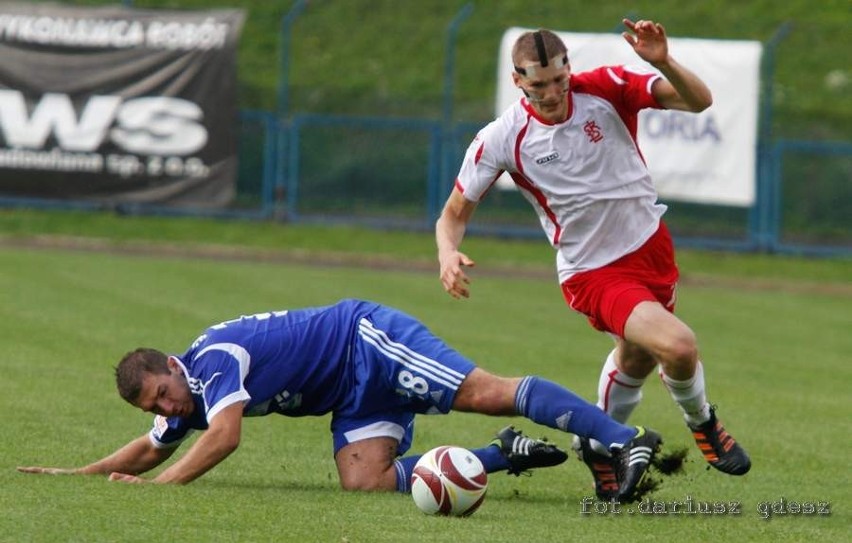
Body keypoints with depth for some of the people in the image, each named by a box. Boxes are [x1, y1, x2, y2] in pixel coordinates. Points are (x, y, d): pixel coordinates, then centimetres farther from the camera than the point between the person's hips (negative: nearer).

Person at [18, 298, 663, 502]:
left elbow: (224, 436, -33)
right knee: (365, 478, -12)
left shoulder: (212, 360, -19)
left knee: (484, 392, -20)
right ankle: (504, 455, -8)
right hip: (359, 392, 9)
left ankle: (624, 439, -29)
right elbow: (150, 450, 27)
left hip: (369, 339, -9)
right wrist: (77, 473, 20)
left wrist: (156, 486, -30)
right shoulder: (184, 397, 10)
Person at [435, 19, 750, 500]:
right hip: (594, 273, -4)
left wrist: (663, 62, -36)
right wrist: (448, 254, -27)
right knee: (678, 346, -23)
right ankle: (702, 423, 11)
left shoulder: (605, 89, -13)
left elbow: (698, 101, -17)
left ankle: (599, 445, 53)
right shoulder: (501, 139, -15)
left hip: (651, 243, 4)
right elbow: (455, 213, -6)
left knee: (636, 357, 23)